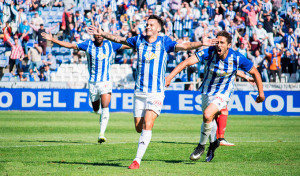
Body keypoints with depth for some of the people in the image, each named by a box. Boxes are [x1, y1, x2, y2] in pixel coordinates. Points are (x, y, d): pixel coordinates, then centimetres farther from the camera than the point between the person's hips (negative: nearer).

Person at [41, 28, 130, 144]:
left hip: (106, 82, -1)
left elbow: (126, 46, 7)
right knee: (96, 109, 9)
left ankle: (101, 134, -16)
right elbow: (71, 45, -1)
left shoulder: (110, 45, 0)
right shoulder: (89, 44, -1)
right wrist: (52, 39, -6)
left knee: (105, 108, -16)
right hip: (93, 82, 2)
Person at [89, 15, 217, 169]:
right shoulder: (139, 40, 8)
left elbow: (184, 46, -11)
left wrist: (201, 43, -26)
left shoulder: (164, 42, -1)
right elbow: (119, 40, 23)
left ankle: (137, 160, -16)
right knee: (139, 128, 3)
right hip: (139, 92, 4)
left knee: (147, 125, -17)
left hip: (156, 92, -4)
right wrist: (102, 33, 27)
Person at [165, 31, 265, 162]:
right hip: (207, 91, 3)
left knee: (207, 116, -26)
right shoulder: (209, 52, -21)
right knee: (209, 120, 21)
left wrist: (261, 93, -2)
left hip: (223, 93, -3)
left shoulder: (237, 58, -21)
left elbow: (254, 72, -6)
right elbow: (187, 62, -29)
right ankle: (213, 142, 52)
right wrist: (170, 76, -40)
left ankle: (201, 146, -5)